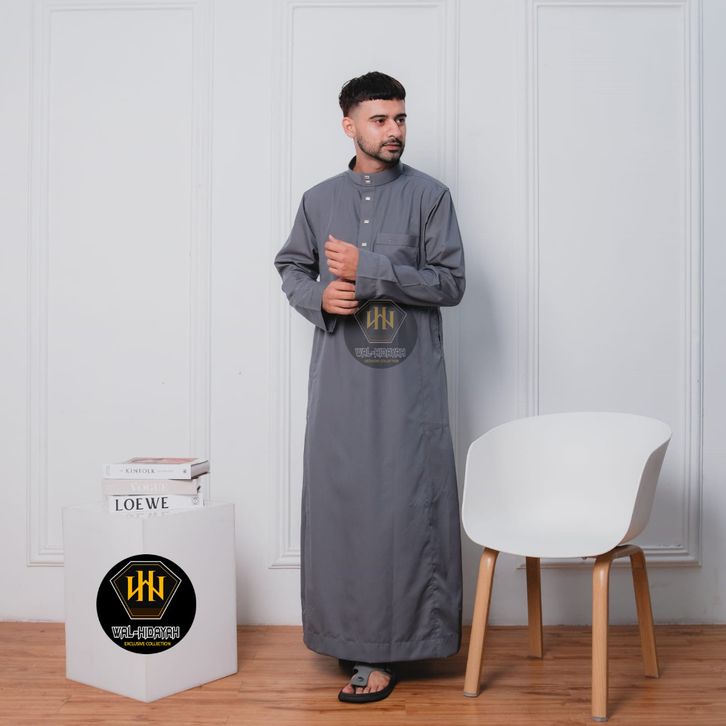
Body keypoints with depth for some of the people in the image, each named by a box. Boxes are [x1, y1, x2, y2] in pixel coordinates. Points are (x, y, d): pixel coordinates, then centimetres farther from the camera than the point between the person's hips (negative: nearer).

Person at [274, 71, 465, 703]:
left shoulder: (430, 195, 2)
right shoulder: (320, 200, 11)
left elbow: (451, 283, -4)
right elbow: (290, 267, 19)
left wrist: (370, 270, -14)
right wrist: (319, 298, -3)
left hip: (408, 377, -2)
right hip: (341, 374, 3)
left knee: (404, 502, -3)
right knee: (340, 499, 6)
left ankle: (387, 648, 8)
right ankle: (349, 632, 22)